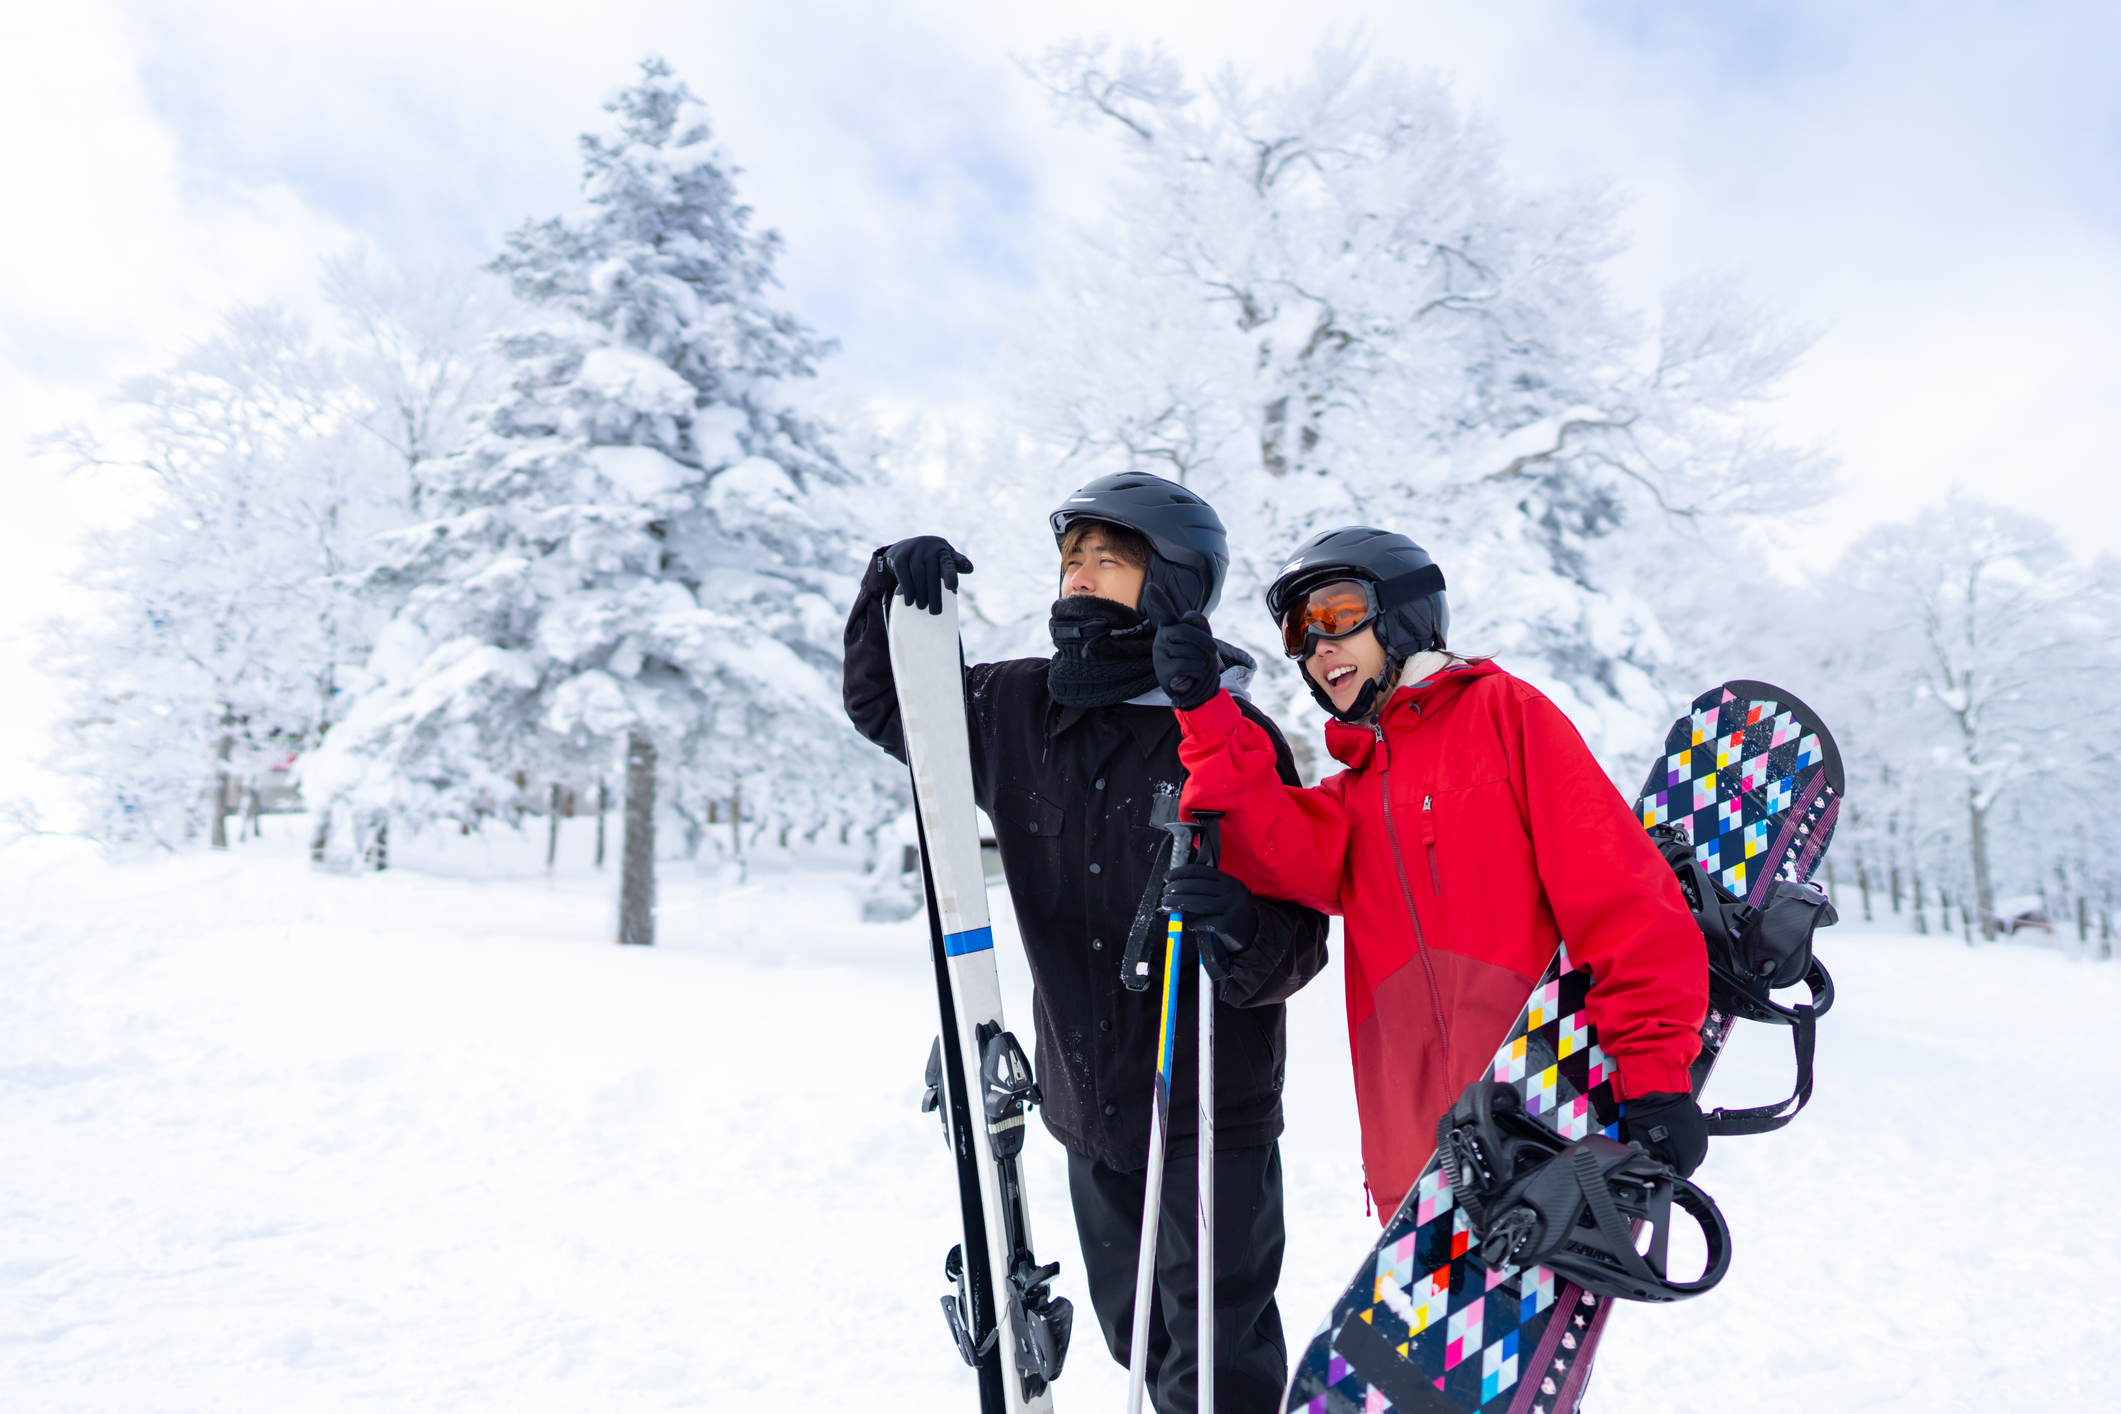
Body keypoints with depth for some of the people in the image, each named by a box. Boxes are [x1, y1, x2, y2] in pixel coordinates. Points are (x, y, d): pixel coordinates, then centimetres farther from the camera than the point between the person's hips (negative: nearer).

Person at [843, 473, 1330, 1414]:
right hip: (1089, 1104, 5)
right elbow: (884, 703, 13)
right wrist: (891, 588, -5)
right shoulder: (1018, 711, 0)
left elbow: (1300, 941, -14)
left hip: (1208, 1107, -5)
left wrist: (1242, 932, -37)